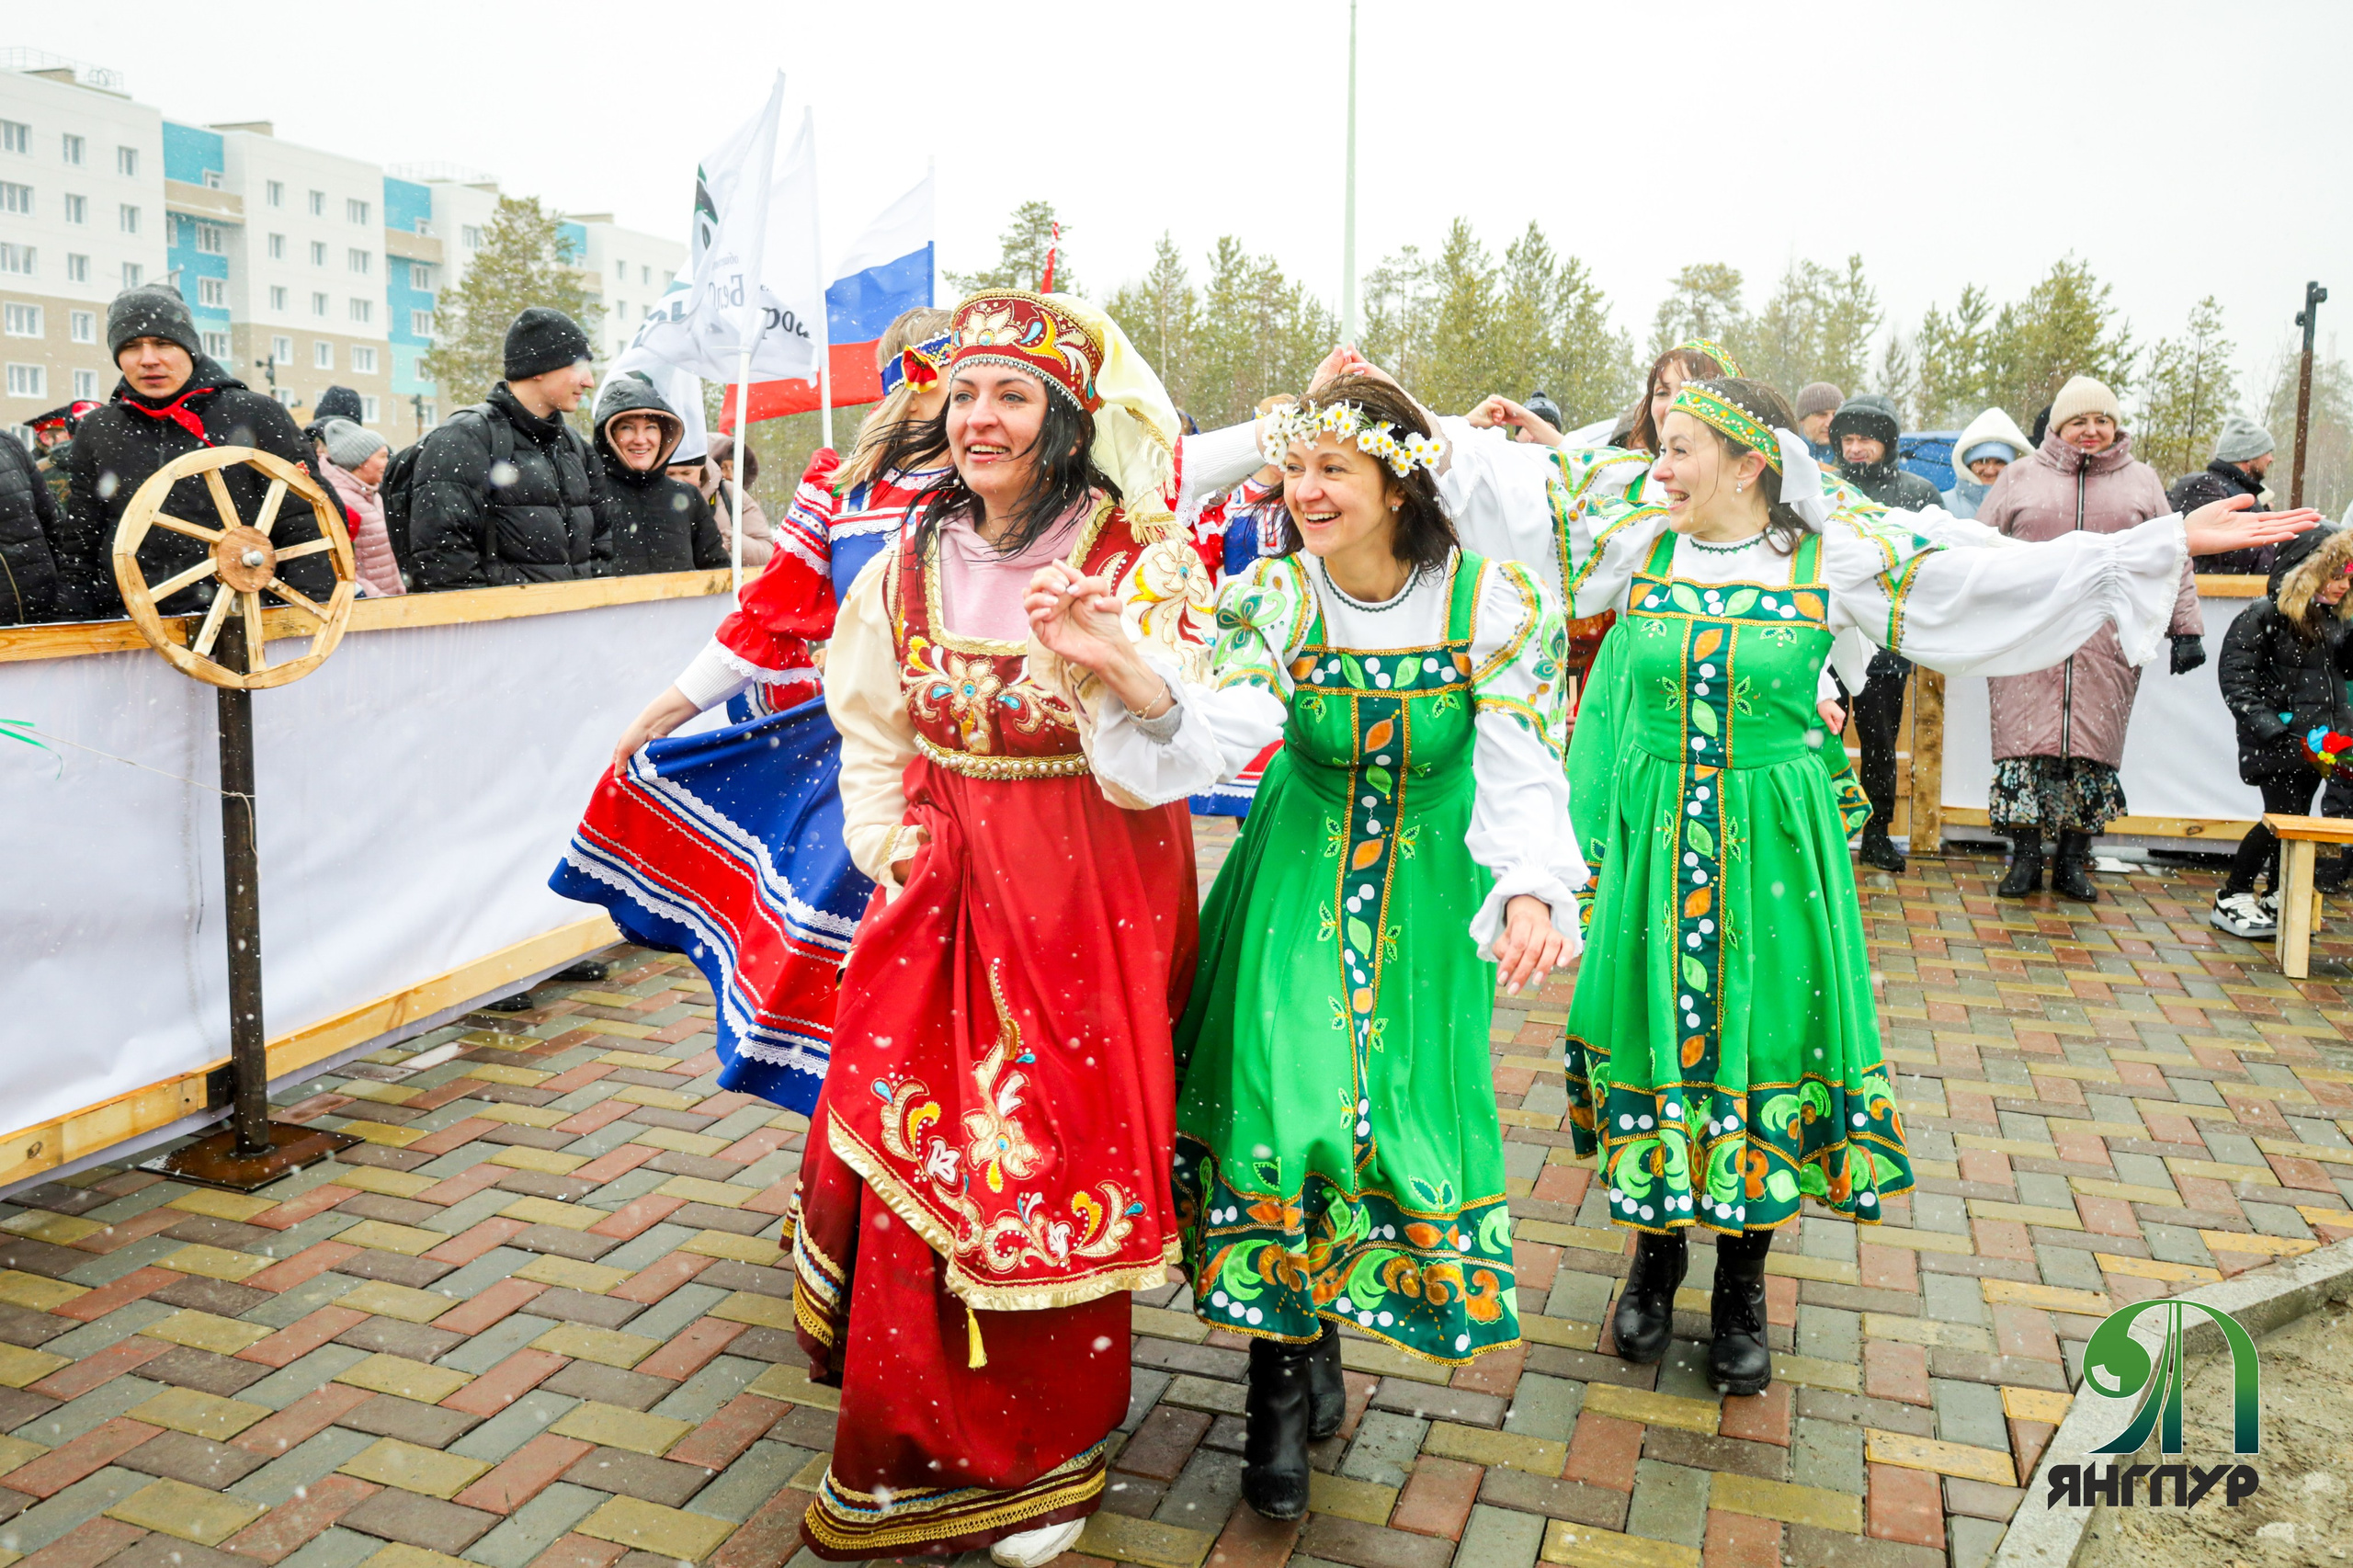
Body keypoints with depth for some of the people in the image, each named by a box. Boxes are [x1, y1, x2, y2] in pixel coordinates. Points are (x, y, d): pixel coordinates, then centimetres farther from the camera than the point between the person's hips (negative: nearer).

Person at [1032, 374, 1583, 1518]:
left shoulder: (1495, 604, -12)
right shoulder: (1270, 600, -10)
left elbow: (1521, 774, -12)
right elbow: (1220, 737, -26)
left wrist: (1531, 889, -30)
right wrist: (1127, 672, -44)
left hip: (1428, 887, 0)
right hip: (1297, 873, 0)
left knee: (1407, 1099, 1)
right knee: (1282, 1090, -10)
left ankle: (1302, 1361, 27)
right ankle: (1291, 1370, 12)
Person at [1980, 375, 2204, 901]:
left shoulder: (2141, 481, 14)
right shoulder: (2021, 476, 10)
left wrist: (2187, 629, 9)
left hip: (2109, 643, 1)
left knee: (2093, 749, 1)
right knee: (2026, 742, -5)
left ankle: (2073, 861, 11)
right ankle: (2025, 858, 5)